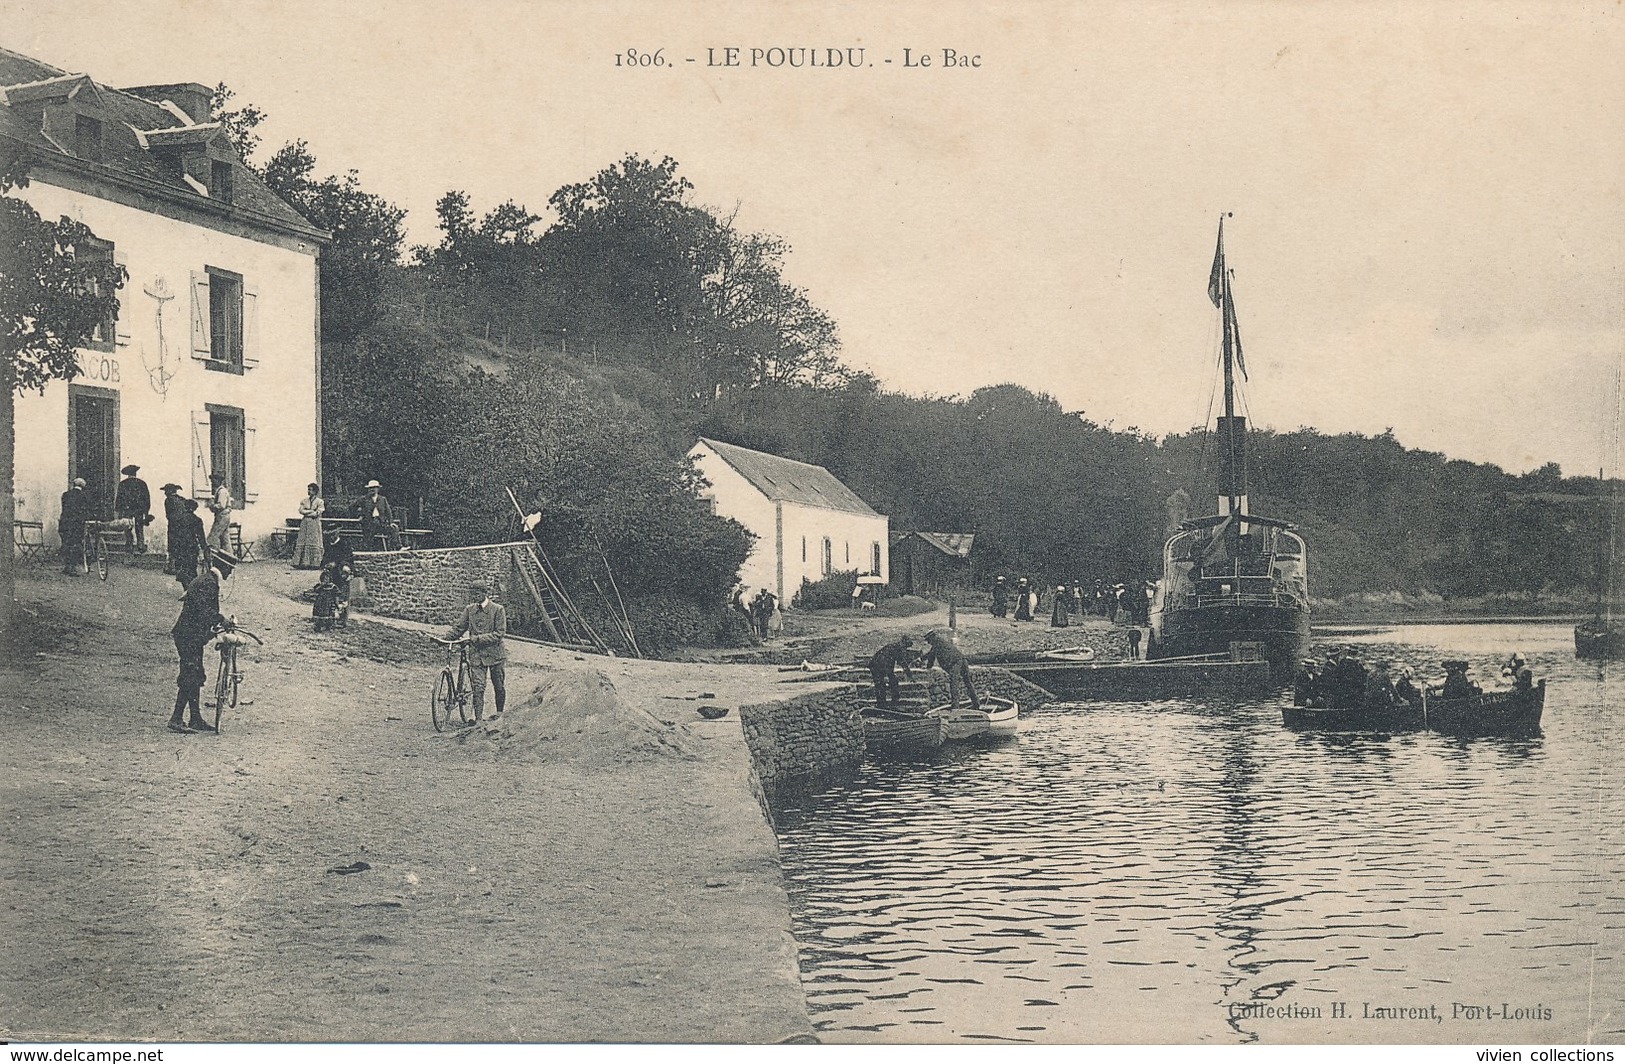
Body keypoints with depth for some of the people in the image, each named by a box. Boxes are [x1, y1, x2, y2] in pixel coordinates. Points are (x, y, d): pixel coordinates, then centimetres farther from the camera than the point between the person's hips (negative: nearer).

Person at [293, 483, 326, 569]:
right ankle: (303, 563, -5)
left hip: (315, 524, -4)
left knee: (314, 543, -6)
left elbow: (317, 514, -9)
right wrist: (311, 511, -8)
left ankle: (315, 563, -6)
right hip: (304, 524, 4)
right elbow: (301, 510, 1)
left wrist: (306, 512, -4)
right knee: (302, 542, -3)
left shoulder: (319, 502, 0)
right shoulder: (304, 501, 14)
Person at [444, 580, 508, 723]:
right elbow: (459, 629, 11)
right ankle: (478, 718, -9)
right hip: (476, 654, 2)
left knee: (499, 686, 10)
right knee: (478, 687, -8)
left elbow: (499, 633, -12)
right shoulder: (469, 609, 6)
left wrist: (478, 638, -20)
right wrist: (445, 639, -5)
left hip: (495, 653, -2)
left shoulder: (498, 609, -7)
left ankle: (500, 711, 30)